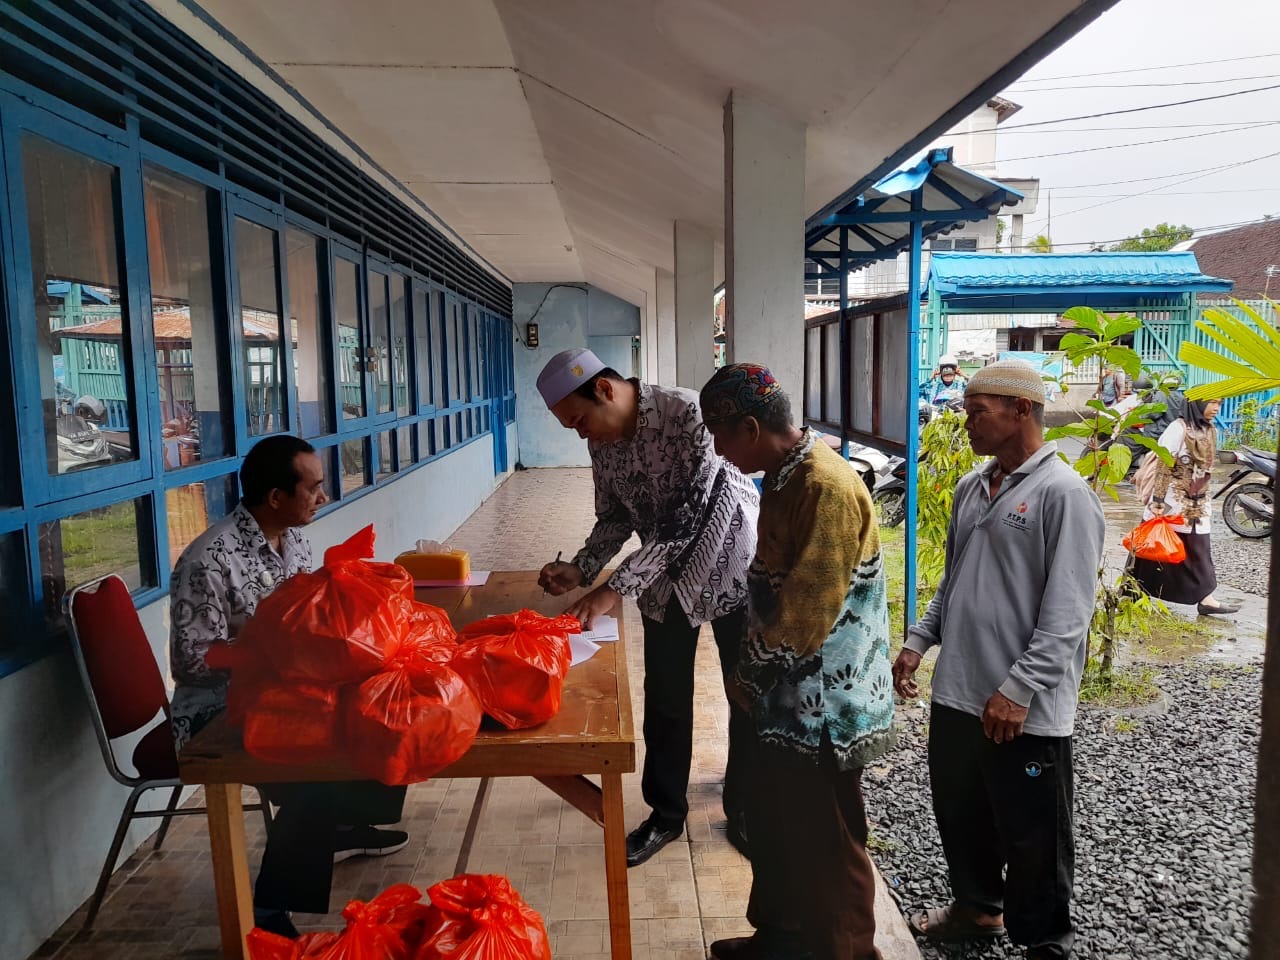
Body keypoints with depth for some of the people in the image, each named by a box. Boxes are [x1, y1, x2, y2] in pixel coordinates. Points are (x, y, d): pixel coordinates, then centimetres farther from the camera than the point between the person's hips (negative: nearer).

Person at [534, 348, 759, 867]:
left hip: (730, 569, -5)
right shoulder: (602, 442, -6)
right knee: (665, 701, 12)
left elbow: (687, 516, -32)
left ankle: (744, 813, 29)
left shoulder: (689, 413, -28)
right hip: (666, 578, 5)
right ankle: (666, 812, 31)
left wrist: (616, 587, -33)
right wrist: (579, 569, -11)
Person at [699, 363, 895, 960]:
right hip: (788, 698, 9)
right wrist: (752, 674, 9)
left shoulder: (827, 487, -24)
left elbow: (808, 611, -25)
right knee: (771, 822, 22)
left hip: (824, 708, -9)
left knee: (827, 846, 9)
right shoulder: (783, 477, 7)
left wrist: (751, 674, -11)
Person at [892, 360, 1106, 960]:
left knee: (1031, 838, 9)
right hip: (956, 692, 8)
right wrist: (919, 641, 9)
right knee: (958, 812, 22)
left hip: (1024, 711, -7)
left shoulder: (1063, 494, -14)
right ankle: (976, 908, 44)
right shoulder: (971, 488, 10)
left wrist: (1018, 690, -20)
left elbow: (1068, 614, -18)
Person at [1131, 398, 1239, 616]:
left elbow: (1207, 466, 16)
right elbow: (1163, 467, -17)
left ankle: (1206, 598, 5)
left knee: (1199, 549, 5)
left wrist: (1204, 498, 17)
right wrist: (1158, 501, -19)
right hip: (1172, 502, -7)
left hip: (1197, 504, 7)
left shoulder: (1210, 430, 8)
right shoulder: (1178, 428, -15)